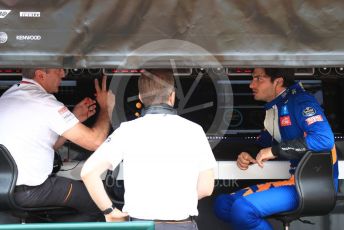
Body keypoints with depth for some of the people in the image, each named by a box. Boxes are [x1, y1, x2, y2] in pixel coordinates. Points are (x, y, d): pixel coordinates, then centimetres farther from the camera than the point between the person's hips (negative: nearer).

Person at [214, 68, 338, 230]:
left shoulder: (300, 101, -12)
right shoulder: (274, 108, 14)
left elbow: (324, 139, -26)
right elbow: (264, 143, 26)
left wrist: (275, 150, -19)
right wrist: (249, 155, 2)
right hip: (294, 179, 9)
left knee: (243, 208, -27)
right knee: (223, 204, 4)